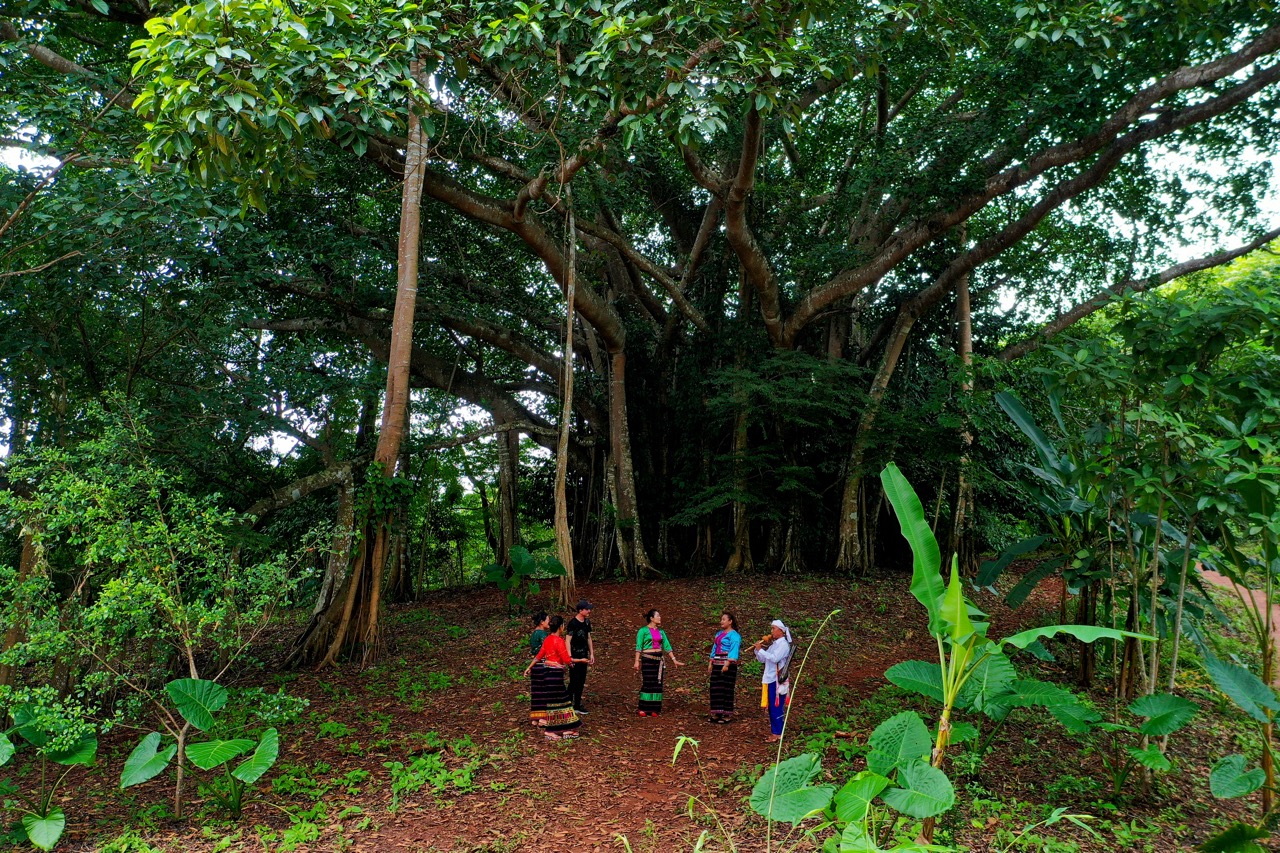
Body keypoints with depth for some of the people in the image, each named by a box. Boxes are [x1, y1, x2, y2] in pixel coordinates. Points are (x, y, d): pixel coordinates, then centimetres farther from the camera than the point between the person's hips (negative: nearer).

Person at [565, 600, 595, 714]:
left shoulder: (587, 622, 7)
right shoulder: (573, 623, -15)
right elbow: (568, 641, -15)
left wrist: (591, 654, 14)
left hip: (584, 656, 7)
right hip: (574, 656, -7)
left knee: (581, 681, 11)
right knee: (574, 681, -4)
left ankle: (577, 705, 21)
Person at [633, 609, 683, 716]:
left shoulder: (661, 631, 12)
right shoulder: (643, 631, -4)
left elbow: (667, 646, 13)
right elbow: (638, 646, -7)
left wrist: (674, 660, 10)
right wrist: (637, 661, -14)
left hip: (658, 659, 6)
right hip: (647, 659, -5)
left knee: (657, 684, 5)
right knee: (647, 683, -5)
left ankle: (654, 709, 12)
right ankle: (643, 709, 3)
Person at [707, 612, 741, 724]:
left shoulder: (734, 635, -9)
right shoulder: (719, 634, 17)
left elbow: (734, 651, -17)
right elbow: (714, 649, 20)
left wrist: (727, 664, -25)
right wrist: (710, 664, 15)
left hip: (728, 665, -8)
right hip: (717, 664, 8)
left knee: (726, 689, -4)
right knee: (716, 688, 8)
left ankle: (726, 715, 2)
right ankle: (716, 714, 16)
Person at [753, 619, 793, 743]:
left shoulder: (783, 644, -10)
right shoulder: (773, 644, 16)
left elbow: (774, 658, -25)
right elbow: (762, 659, 17)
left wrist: (760, 649, -18)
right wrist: (758, 649, 1)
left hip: (778, 680, -9)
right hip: (770, 679, 9)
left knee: (776, 707, -6)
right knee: (771, 707, 12)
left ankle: (777, 734, -2)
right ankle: (774, 732, 19)